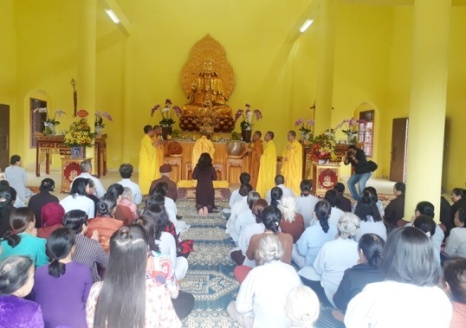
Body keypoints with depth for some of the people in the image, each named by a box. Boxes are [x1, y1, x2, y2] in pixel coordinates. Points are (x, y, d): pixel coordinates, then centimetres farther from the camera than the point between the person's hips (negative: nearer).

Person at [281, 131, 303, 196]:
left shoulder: (298, 145, -11)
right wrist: (285, 158, -6)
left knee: (294, 181, -6)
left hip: (294, 166, -7)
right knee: (287, 180, 7)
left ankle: (295, 195, 1)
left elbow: (297, 156, -15)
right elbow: (284, 154, 16)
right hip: (287, 166, 7)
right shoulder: (288, 144, 12)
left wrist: (291, 149, -20)